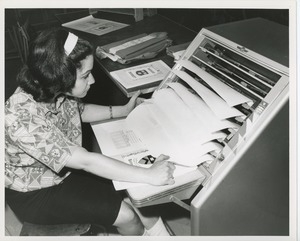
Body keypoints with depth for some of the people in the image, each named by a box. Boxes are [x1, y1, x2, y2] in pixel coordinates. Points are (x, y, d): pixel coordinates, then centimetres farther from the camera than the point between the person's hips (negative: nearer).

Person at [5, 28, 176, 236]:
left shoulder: (58, 91, -15)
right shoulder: (22, 118, -37)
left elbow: (80, 110, 9)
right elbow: (85, 161, -37)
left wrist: (124, 110, 6)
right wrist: (148, 175, -34)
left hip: (65, 168, 7)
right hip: (35, 194, -6)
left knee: (136, 186, -1)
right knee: (126, 215, -10)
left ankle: (156, 232, 21)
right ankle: (140, 232, 23)